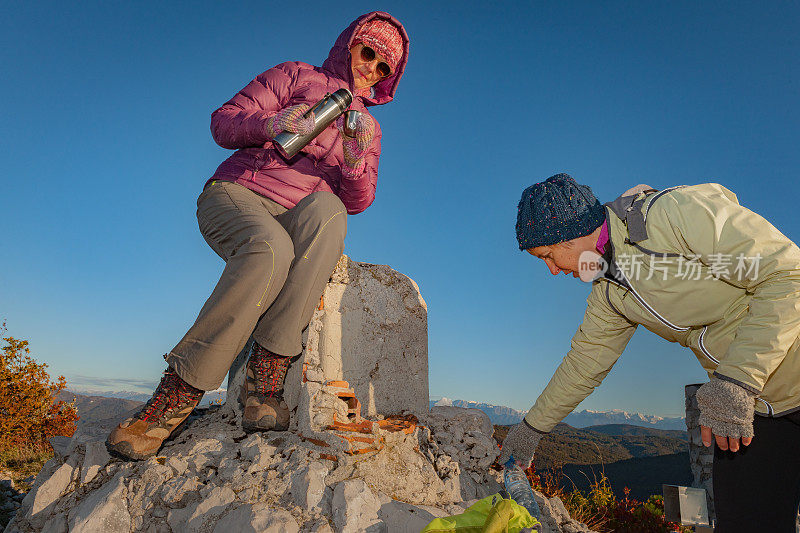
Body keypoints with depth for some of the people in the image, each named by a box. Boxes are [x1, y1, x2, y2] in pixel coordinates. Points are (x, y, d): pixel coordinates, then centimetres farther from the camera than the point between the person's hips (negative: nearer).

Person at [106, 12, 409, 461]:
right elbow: (223, 123, 5)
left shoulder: (369, 128, 22)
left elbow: (357, 202, 9)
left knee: (327, 209, -36)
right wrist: (271, 124, -15)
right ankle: (178, 397, -27)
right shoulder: (296, 76, 13)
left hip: (299, 222, 2)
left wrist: (355, 159, -11)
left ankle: (267, 375, -38)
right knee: (270, 251, -39)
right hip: (235, 194, -2)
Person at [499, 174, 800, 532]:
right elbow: (584, 362, 11)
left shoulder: (679, 212, -23)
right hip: (748, 402, 6)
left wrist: (736, 380, -29)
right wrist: (533, 426, 19)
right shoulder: (608, 293, 1)